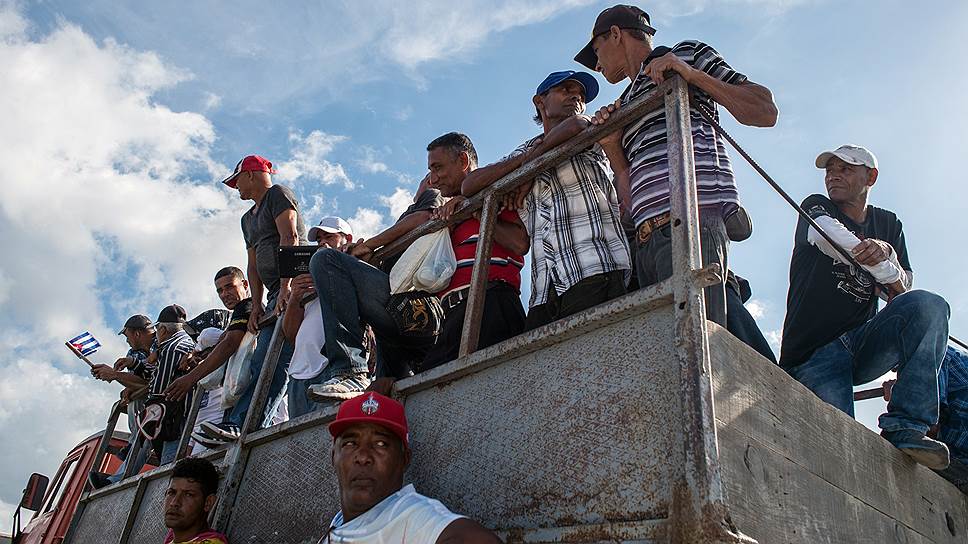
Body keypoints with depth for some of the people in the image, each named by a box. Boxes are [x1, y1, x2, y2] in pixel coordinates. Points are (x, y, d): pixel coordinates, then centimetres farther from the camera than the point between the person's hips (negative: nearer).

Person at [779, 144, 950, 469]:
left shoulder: (888, 224, 19)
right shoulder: (816, 208, 11)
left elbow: (904, 292, 4)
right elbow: (829, 237, -15)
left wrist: (886, 253, -17)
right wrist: (887, 270, -14)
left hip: (863, 344, 4)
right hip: (812, 354, -3)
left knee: (929, 305, -26)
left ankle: (905, 427, -26)